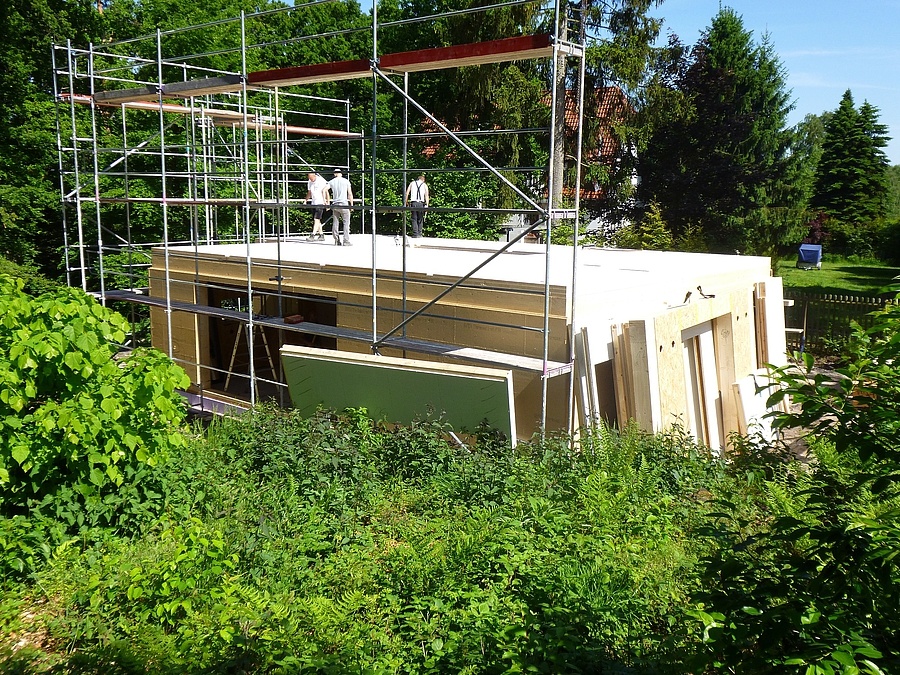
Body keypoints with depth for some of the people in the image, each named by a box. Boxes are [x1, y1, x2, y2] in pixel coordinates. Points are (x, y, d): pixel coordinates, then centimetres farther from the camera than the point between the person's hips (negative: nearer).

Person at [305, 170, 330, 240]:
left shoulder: (321, 181, -10)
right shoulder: (310, 183, 10)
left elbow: (326, 192, -7)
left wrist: (327, 202, -8)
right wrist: (306, 201, 14)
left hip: (321, 203, -7)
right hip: (313, 203, 8)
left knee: (316, 219, -13)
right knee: (316, 220, 8)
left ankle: (312, 235, -18)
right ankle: (321, 235, 14)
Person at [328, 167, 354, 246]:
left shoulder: (332, 182, 7)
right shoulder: (346, 181, 2)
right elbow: (350, 194, 0)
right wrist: (351, 204, 8)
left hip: (334, 205, 3)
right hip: (344, 204, -3)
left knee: (335, 223, 9)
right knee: (346, 223, -1)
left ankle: (337, 241, 10)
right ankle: (346, 241, -8)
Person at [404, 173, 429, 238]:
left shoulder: (412, 183, 16)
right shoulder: (424, 185, 12)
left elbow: (407, 194, 7)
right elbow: (426, 195, -1)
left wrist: (405, 203, 8)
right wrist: (427, 205, -7)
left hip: (413, 203, 1)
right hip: (421, 203, -1)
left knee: (414, 219, 3)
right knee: (420, 219, 9)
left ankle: (415, 234, -6)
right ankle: (419, 234, 5)